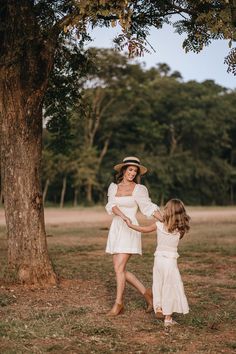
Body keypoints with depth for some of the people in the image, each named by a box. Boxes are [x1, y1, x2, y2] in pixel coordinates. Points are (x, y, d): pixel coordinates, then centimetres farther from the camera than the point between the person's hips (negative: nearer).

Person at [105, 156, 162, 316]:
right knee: (120, 269, 5)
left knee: (119, 268, -11)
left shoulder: (139, 189, -2)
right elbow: (111, 206, -5)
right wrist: (122, 215, -25)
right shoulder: (114, 187, 10)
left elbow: (148, 207, -12)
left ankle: (118, 303, 2)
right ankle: (146, 293, 20)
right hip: (116, 229, 5)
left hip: (130, 231, -5)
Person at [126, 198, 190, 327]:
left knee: (158, 285, 20)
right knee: (170, 288, 6)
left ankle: (158, 308, 14)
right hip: (171, 260, -1)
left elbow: (143, 229, 7)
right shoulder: (179, 229, -8)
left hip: (158, 259, 1)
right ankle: (168, 318, 8)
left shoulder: (159, 225, -6)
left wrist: (130, 224, 21)